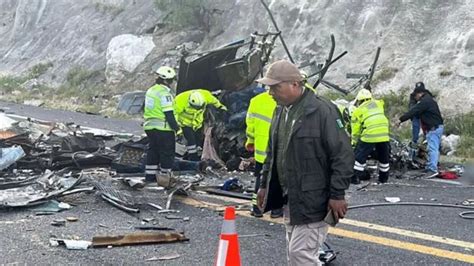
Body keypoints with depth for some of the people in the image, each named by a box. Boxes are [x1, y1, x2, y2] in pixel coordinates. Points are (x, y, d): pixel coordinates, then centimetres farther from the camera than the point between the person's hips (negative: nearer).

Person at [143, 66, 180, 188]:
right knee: (167, 153, 1)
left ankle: (150, 175, 22)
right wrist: (177, 128, -16)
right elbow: (169, 114, -20)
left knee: (152, 151, 17)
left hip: (150, 127, 9)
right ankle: (165, 176, 2)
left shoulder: (150, 91, 13)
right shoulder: (165, 93, -16)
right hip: (163, 128, -9)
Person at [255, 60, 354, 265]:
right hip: (289, 200, 8)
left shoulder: (323, 111, -17)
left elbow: (343, 155, -17)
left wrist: (337, 195, -17)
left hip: (313, 201, -8)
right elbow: (272, 153, 20)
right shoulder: (280, 111, 9)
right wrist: (264, 185, 19)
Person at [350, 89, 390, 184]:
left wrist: (355, 142, 20)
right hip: (384, 135, 4)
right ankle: (383, 177, 29)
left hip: (369, 135, -4)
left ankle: (355, 177, 2)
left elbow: (355, 130, 9)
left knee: (359, 156, 6)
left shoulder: (358, 110, 8)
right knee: (384, 157, 21)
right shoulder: (378, 104, 18)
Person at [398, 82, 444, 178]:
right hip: (437, 127, 11)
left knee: (432, 149, -15)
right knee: (434, 148, 12)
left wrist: (401, 120, -14)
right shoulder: (430, 100, 22)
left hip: (434, 128, -11)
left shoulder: (425, 101, -13)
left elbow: (413, 111, -17)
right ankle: (429, 168, 18)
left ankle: (432, 169, -21)